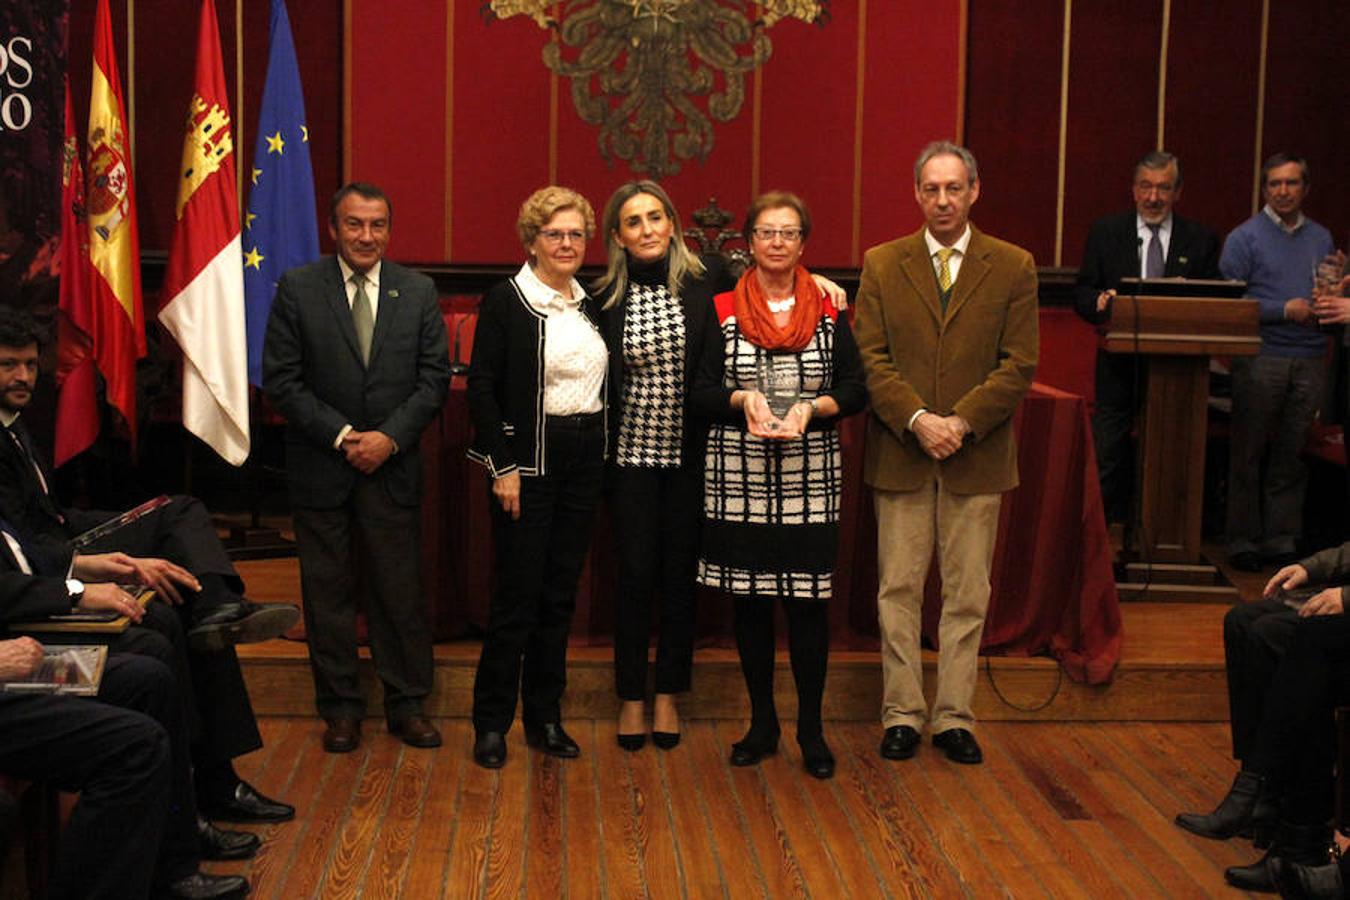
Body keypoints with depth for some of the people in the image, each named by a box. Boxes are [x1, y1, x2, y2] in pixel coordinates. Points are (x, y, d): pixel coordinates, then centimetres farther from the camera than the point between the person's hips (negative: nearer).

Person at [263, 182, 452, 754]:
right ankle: (340, 707, 19)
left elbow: (434, 378, 3)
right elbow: (281, 380, -4)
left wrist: (389, 437, -10)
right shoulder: (297, 289, -1)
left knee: (400, 589, 5)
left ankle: (407, 703, 17)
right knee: (327, 592, 7)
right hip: (320, 466, -1)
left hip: (393, 465, 1)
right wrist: (341, 436, -12)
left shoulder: (418, 292, 5)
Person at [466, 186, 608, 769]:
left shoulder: (592, 304, 11)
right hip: (529, 459, -5)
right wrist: (504, 468, -14)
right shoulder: (506, 301, -5)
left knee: (561, 591, 10)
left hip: (585, 459, 5)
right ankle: (491, 721, 10)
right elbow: (481, 389, -10)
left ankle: (545, 716, 20)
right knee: (518, 593, -3)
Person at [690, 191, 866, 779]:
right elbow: (700, 392, 2)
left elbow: (856, 390, 4)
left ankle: (811, 728, 14)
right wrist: (744, 400, -16)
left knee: (807, 600, 0)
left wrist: (811, 407, -13)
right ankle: (762, 723, 21)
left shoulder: (829, 311, 6)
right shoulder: (723, 310, 4)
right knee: (749, 599, 7)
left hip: (810, 478, 0)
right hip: (739, 477, 0)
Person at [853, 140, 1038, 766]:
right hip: (900, 454, 0)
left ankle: (954, 718, 17)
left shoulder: (1013, 267, 3)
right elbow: (871, 357, -1)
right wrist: (917, 420, -15)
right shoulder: (882, 265, 5)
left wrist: (963, 422, -14)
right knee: (899, 590, 5)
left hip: (977, 456, 0)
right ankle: (902, 714, 16)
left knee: (968, 594, 6)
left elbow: (1019, 364, -2)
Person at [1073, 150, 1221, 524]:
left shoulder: (1201, 240, 5)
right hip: (1119, 367, 0)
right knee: (1109, 458, 1)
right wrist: (1099, 301, -20)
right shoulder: (1105, 231, 5)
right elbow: (1082, 294, 2)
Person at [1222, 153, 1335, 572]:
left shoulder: (1321, 238, 15)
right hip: (1260, 359, -4)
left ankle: (1282, 539, 12)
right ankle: (1243, 541, 6)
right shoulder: (1244, 238, 1)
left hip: (1309, 360, 4)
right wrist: (1284, 310, -12)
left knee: (1292, 456, 5)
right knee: (1249, 454, 0)